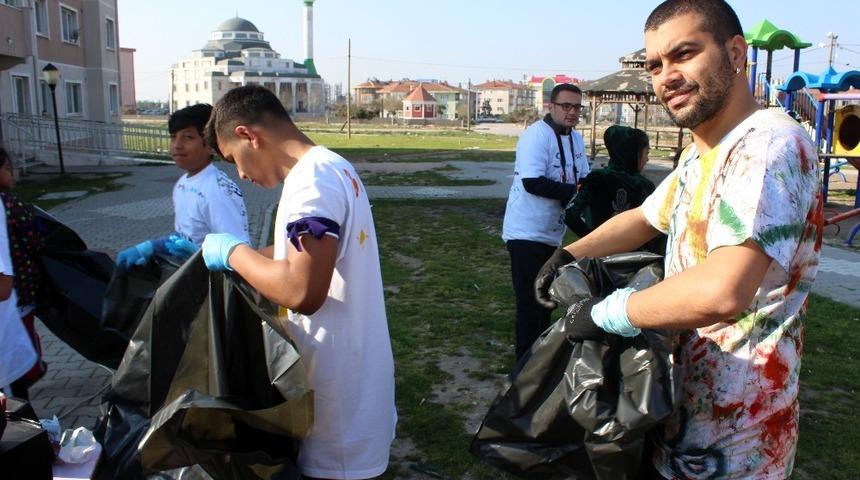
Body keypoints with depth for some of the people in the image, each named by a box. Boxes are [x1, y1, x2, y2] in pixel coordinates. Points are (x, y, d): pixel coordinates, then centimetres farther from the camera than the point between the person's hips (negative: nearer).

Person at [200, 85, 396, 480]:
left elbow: (302, 291, -30)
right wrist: (241, 253, 15)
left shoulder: (311, 179, -21)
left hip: (335, 386, -9)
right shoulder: (330, 167, 10)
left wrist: (233, 253, -15)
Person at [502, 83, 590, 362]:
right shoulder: (536, 135, -16)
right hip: (527, 232, -9)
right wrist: (573, 191, -21)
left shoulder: (576, 139, 12)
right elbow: (532, 182, -27)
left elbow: (585, 179, 16)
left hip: (552, 233, 9)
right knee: (530, 300, -5)